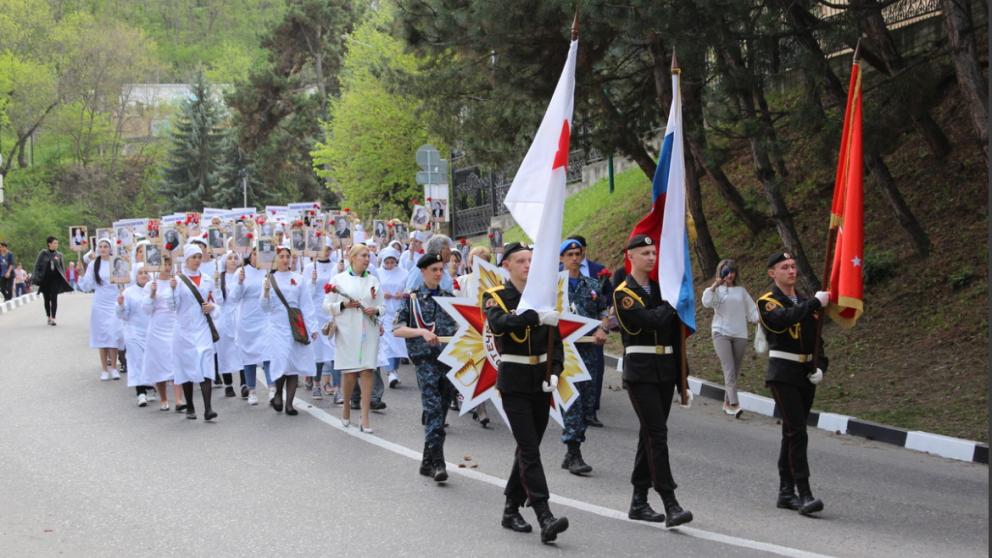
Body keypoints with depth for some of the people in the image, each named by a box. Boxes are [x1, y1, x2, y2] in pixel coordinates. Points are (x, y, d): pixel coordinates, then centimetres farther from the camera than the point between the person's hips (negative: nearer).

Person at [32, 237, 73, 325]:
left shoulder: (59, 255, 5)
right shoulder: (43, 254, 1)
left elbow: (62, 268, 10)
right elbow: (37, 266, 2)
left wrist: (63, 280, 4)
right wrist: (37, 277, -7)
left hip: (55, 279, 0)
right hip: (45, 280, 0)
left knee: (54, 299, -10)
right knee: (46, 299, 8)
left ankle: (53, 318, -15)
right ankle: (49, 317, 22)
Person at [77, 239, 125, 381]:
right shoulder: (93, 264, 2)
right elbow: (87, 286, 1)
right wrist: (81, 273, -10)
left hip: (115, 303, -1)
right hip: (100, 304, 1)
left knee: (114, 334, -5)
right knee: (101, 335, 2)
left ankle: (113, 367, 4)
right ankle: (104, 368, 8)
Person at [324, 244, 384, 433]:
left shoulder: (373, 280, 12)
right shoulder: (339, 279, 4)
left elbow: (382, 306, 15)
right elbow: (327, 305, 4)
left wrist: (376, 310, -6)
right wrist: (343, 305, -13)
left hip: (369, 331, 2)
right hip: (347, 331, -2)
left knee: (367, 372, -5)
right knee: (349, 372, -2)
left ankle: (365, 419, -3)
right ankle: (346, 406, 26)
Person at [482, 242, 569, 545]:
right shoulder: (496, 297, -4)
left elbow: (555, 341, 9)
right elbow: (500, 322, -27)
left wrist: (555, 372, -8)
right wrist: (537, 317, -38)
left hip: (541, 381, 5)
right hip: (514, 382, -5)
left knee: (528, 447, 12)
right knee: (530, 449, -13)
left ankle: (512, 510, 25)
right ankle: (545, 518, -20)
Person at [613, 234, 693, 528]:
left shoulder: (661, 288, 15)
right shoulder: (623, 293, -6)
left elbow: (676, 333, 17)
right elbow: (649, 321, -22)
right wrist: (671, 304, -6)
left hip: (665, 371, 7)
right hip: (640, 373, -7)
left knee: (650, 435, 10)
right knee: (657, 435, -13)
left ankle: (639, 502, 18)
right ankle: (671, 506, -17)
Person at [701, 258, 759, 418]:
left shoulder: (741, 291, 17)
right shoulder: (717, 290, 8)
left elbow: (752, 310, 15)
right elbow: (706, 302, -10)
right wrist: (715, 285, -11)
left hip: (740, 334, 4)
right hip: (721, 333, -4)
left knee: (735, 371, 5)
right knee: (729, 369, -17)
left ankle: (727, 403, 16)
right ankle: (734, 404, -25)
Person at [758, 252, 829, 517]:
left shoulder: (805, 302, 16)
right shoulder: (767, 302, -5)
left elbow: (816, 340, 17)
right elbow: (785, 318, -27)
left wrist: (820, 367, 0)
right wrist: (816, 303, -24)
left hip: (806, 376, 7)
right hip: (783, 374, -7)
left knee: (792, 434, 12)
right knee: (797, 433, -15)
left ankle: (786, 493, 18)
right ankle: (804, 495, -18)